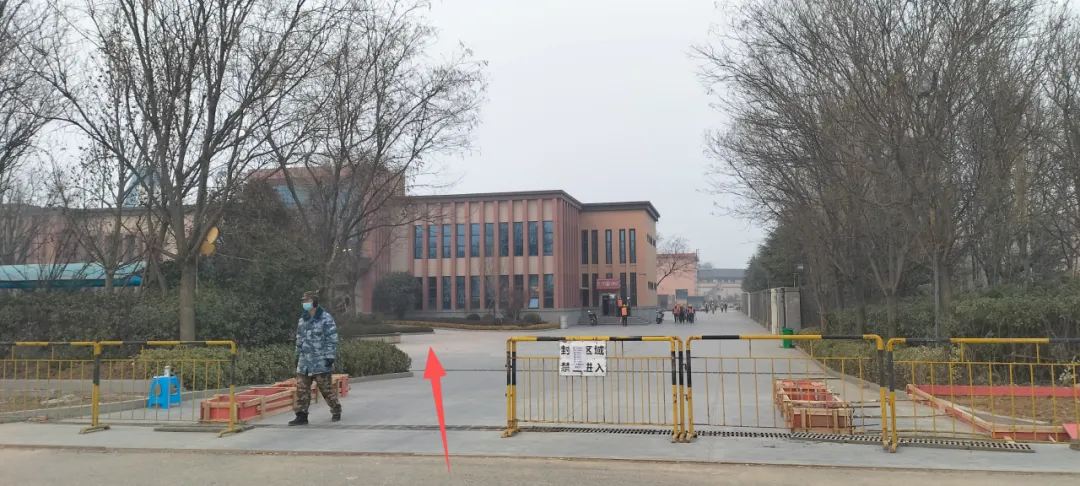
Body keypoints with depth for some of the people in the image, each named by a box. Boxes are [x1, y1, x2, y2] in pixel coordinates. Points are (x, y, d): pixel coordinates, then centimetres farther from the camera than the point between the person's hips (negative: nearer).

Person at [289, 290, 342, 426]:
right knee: (301, 389, 1)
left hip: (321, 362, -6)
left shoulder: (326, 318, -7)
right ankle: (301, 415, 6)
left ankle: (336, 411, 18)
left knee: (327, 388, 1)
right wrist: (298, 356, 19)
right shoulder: (302, 319, 14)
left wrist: (330, 357, -14)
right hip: (305, 362, 6)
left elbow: (332, 339, -10)